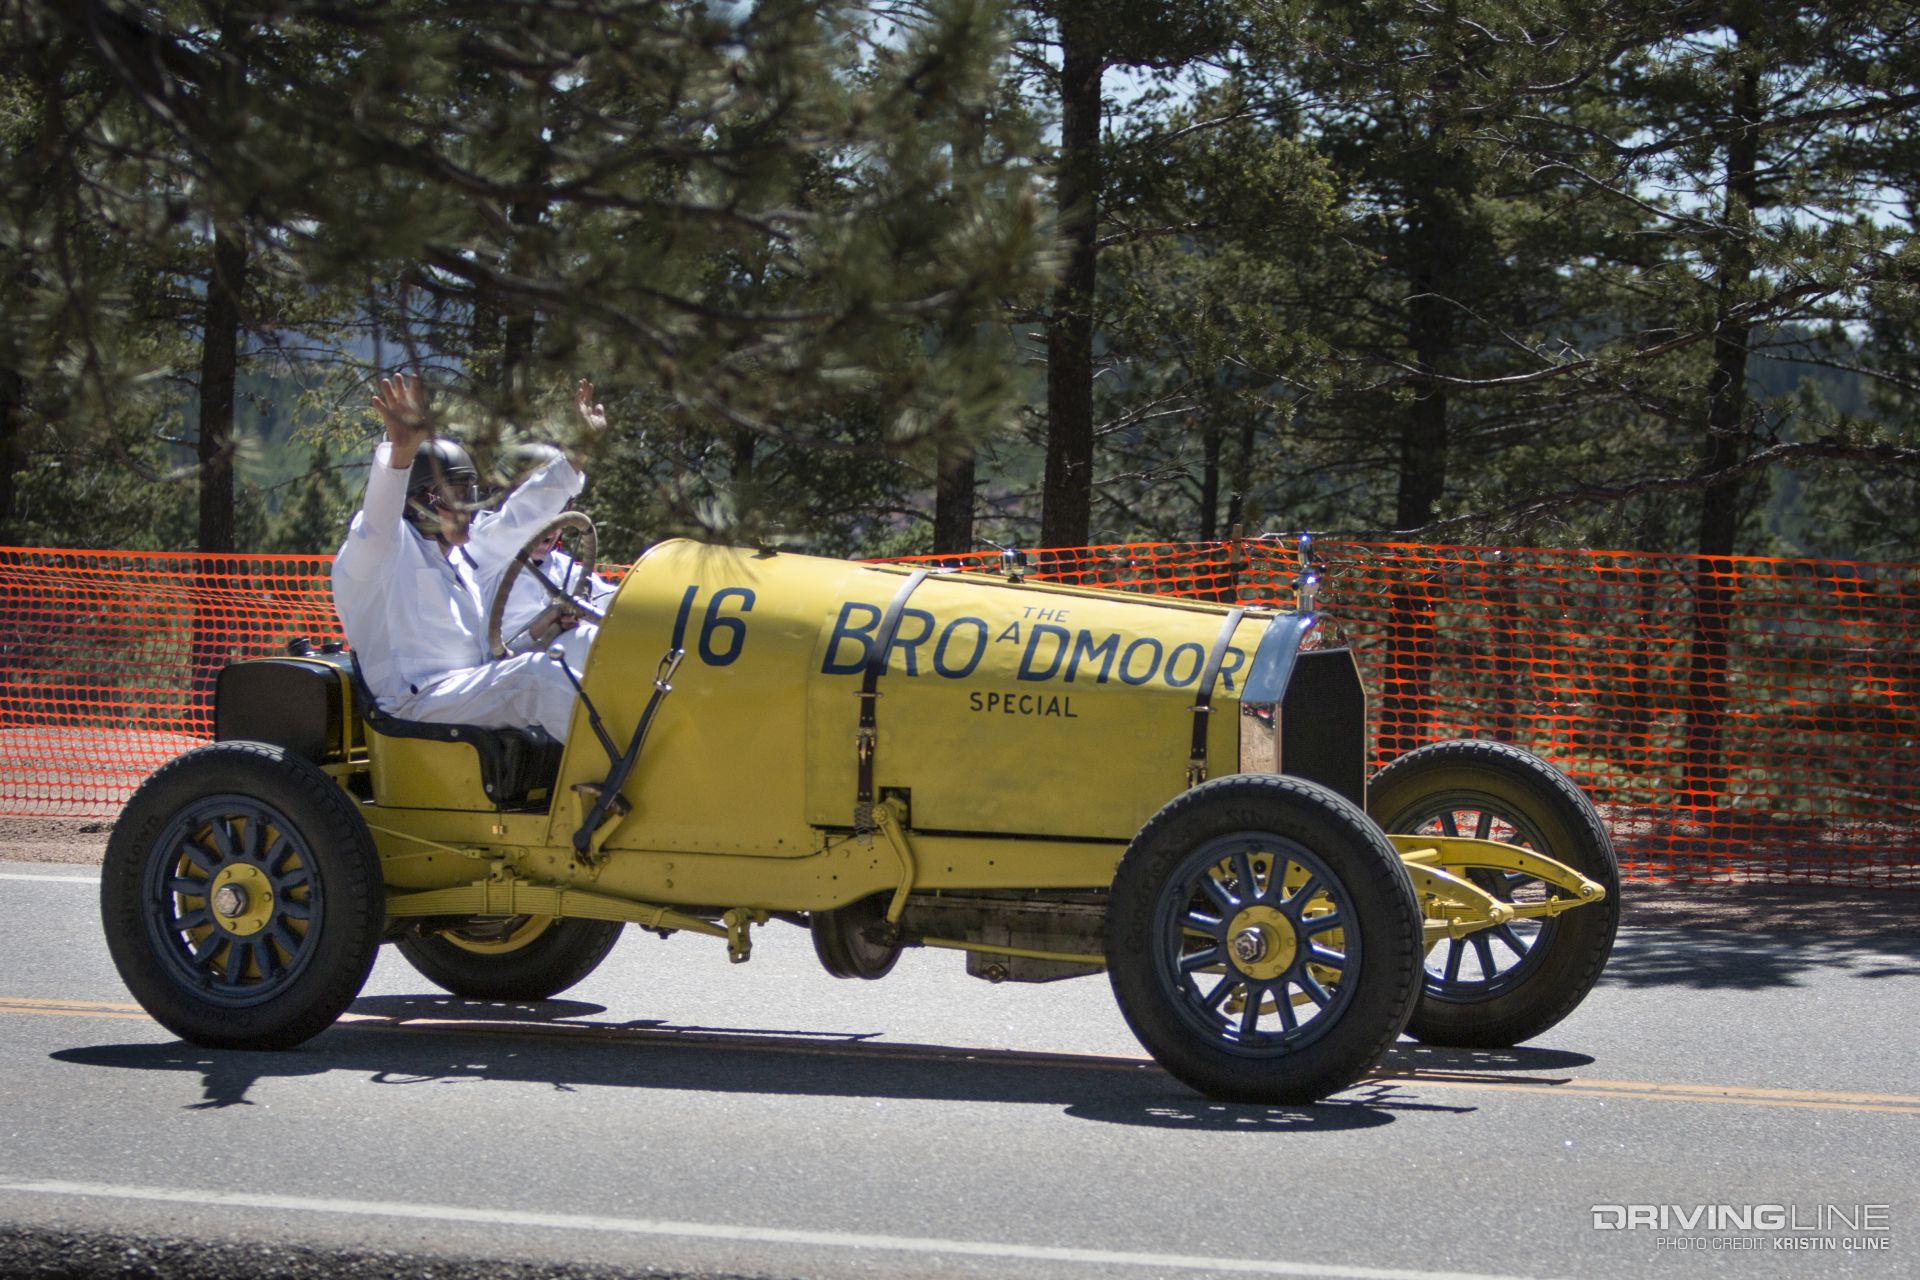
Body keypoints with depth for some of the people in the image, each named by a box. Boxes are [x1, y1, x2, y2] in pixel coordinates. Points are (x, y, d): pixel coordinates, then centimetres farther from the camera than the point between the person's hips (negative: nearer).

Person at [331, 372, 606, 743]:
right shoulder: (388, 548, -5)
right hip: (417, 703, -9)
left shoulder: (459, 553, 24)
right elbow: (378, 520, -28)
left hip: (474, 692, 9)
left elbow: (520, 516, 31)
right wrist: (402, 451, -47)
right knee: (534, 673, -29)